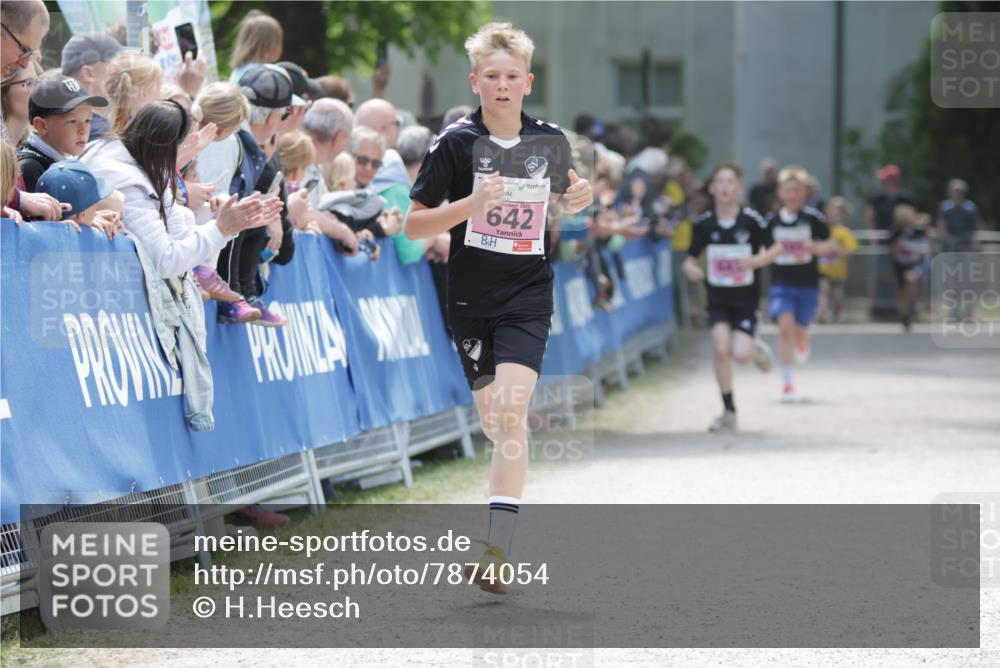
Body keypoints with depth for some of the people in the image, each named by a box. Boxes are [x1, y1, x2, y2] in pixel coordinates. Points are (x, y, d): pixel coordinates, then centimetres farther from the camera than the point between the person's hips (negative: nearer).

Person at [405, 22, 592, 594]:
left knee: (510, 414, -18)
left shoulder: (551, 140, 2)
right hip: (471, 299, 1)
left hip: (529, 294, -1)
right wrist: (470, 203, -20)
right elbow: (413, 225, -4)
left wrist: (580, 198, -1)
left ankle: (498, 549, -23)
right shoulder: (456, 143, -5)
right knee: (494, 422, 9)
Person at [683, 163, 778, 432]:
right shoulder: (704, 224, -4)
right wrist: (691, 269, -18)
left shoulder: (751, 220, -9)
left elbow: (775, 248, 0)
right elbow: (691, 257, 5)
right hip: (718, 297, 2)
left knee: (741, 355, -14)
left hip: (746, 298, -2)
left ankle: (757, 348, 27)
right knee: (721, 349, -15)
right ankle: (728, 411, -1)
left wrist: (758, 260, -19)